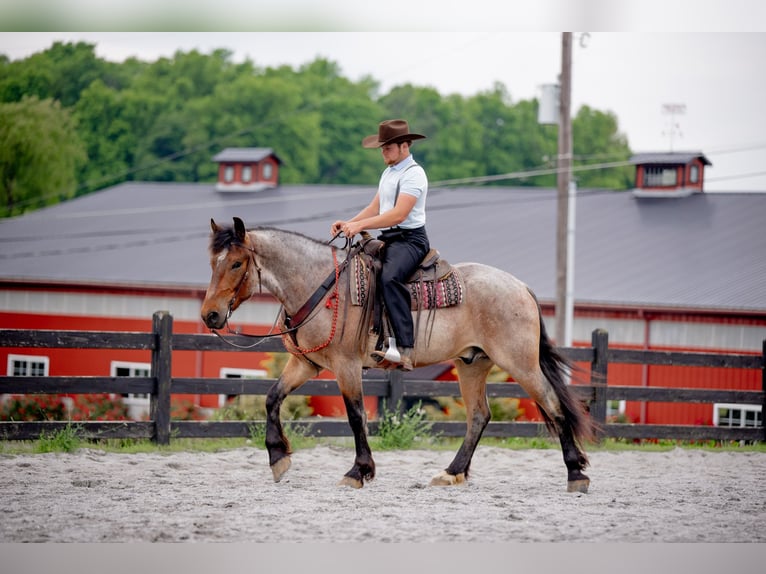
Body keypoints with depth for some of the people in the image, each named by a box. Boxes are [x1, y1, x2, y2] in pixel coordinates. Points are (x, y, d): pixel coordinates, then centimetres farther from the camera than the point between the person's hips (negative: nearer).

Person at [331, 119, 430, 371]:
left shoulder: (413, 174, -11)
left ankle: (404, 349, -43)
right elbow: (374, 208, 21)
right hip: (388, 239, 10)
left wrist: (360, 225, -24)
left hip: (409, 239, -10)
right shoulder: (388, 173, 20)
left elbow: (398, 214, -21)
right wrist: (348, 223, 4)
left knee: (390, 277, -36)